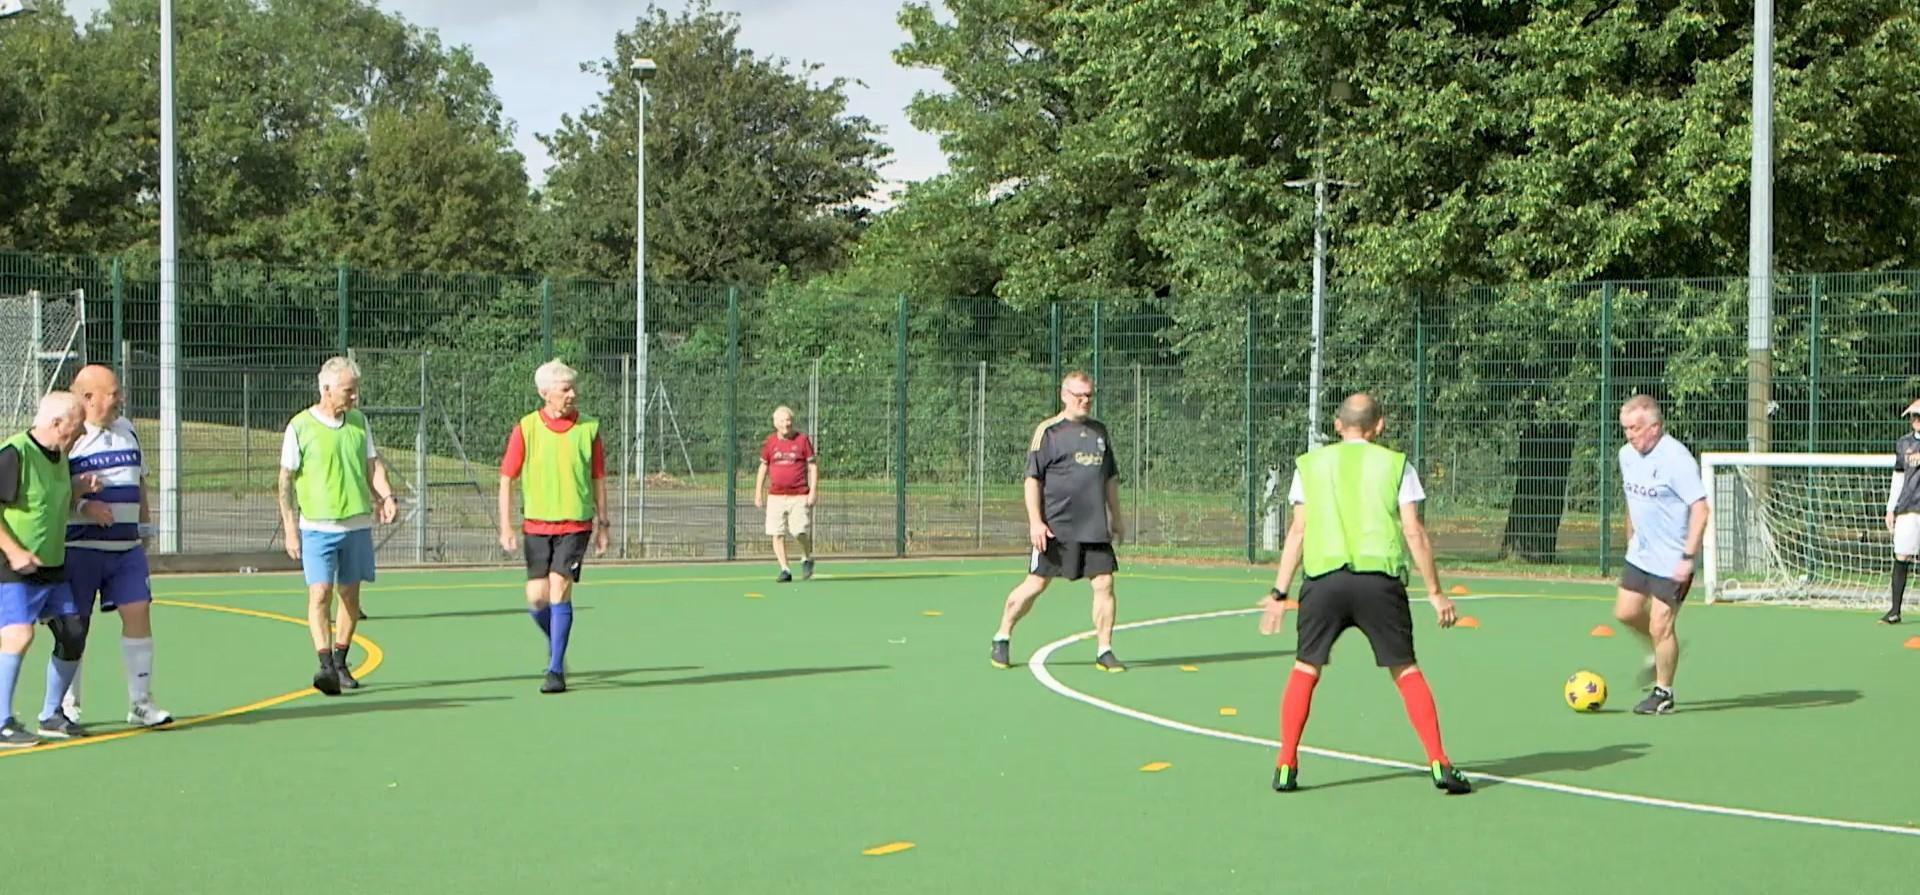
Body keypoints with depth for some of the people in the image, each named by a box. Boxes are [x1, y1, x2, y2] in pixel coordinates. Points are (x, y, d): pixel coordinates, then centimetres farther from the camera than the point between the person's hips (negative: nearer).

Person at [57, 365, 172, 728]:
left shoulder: (126, 429, 15)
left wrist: (145, 525, 21)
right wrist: (83, 506, -23)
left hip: (126, 546, 6)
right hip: (80, 546, -5)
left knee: (138, 612, -3)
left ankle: (140, 704, 2)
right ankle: (68, 707, 16)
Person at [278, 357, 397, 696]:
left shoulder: (359, 421, 8)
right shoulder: (300, 427, -6)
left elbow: (373, 465, 14)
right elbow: (286, 480, -2)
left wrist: (385, 496, -5)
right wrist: (289, 529, -5)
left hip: (358, 525, 4)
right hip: (317, 527, -4)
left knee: (350, 595, 9)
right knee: (320, 593, -14)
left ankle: (340, 664, 22)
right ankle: (326, 667, -19)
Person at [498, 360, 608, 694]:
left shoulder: (589, 428, 1)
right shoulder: (526, 428, -2)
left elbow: (598, 480, 9)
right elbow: (506, 478, 2)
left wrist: (602, 524, 9)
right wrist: (505, 526, -3)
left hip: (576, 525, -1)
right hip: (536, 525, 1)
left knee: (560, 588, -13)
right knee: (536, 598, -1)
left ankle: (555, 670, -6)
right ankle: (556, 643, 31)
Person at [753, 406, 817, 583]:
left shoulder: (802, 439, 1)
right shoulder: (770, 442, 8)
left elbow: (813, 466, 2)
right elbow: (763, 467, 15)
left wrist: (813, 491, -7)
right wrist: (758, 493, 10)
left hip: (799, 496, -3)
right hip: (775, 495, 3)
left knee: (800, 532, -13)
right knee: (777, 534, -2)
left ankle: (807, 558, 16)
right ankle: (785, 570, 7)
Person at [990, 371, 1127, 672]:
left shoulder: (1099, 431, 15)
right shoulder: (1048, 431, -3)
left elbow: (1110, 479, 23)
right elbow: (1032, 479, -6)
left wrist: (1116, 517, 21)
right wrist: (1035, 521, -14)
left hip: (1095, 529, 5)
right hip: (1055, 527, -5)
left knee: (1104, 584, -4)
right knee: (1035, 584, 1)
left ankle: (1104, 651, 6)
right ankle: (1002, 639, 18)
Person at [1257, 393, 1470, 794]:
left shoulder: (1310, 464, 13)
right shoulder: (1395, 464, 9)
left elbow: (1297, 531, 8)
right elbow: (1414, 533, 4)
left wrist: (1279, 592, 10)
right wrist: (1435, 592, 9)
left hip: (1324, 577, 1)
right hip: (1380, 578, -1)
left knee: (1305, 668, 11)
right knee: (1406, 671, 8)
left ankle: (1286, 767, 6)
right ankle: (1439, 764, 4)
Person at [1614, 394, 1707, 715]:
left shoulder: (1676, 459, -21)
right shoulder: (1627, 454, 4)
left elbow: (1700, 509, -23)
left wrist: (1688, 557, -26)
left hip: (1672, 563, -8)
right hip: (1640, 554, 8)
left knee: (1660, 627, -4)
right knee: (1626, 612, 9)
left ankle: (1663, 694, 13)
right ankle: (1658, 652, 37)